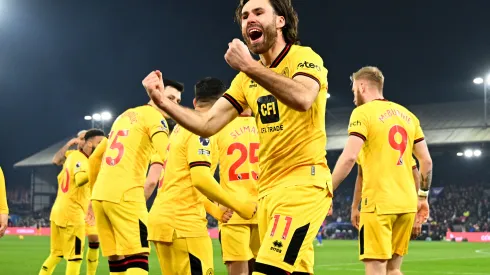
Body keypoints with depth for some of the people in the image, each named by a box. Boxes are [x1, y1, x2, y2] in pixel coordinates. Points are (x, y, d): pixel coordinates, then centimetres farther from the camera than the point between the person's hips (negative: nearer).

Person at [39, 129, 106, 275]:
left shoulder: (73, 156, 14)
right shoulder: (80, 159, -15)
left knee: (56, 253, 17)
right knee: (75, 257, -6)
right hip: (72, 214, -9)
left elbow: (61, 178, 26)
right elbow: (80, 180, -35)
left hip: (59, 211, 9)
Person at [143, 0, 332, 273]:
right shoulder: (247, 78, 15)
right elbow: (208, 124, 9)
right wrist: (163, 102, -3)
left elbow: (302, 99, -28)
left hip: (304, 181, -8)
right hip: (268, 187, 8)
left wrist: (249, 66, -28)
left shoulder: (304, 58, -5)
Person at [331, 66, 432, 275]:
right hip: (407, 203, 7)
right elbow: (426, 161, 14)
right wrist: (423, 196, 23)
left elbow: (349, 157, -16)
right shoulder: (407, 115, 15)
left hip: (378, 203, -7)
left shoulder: (363, 112, -4)